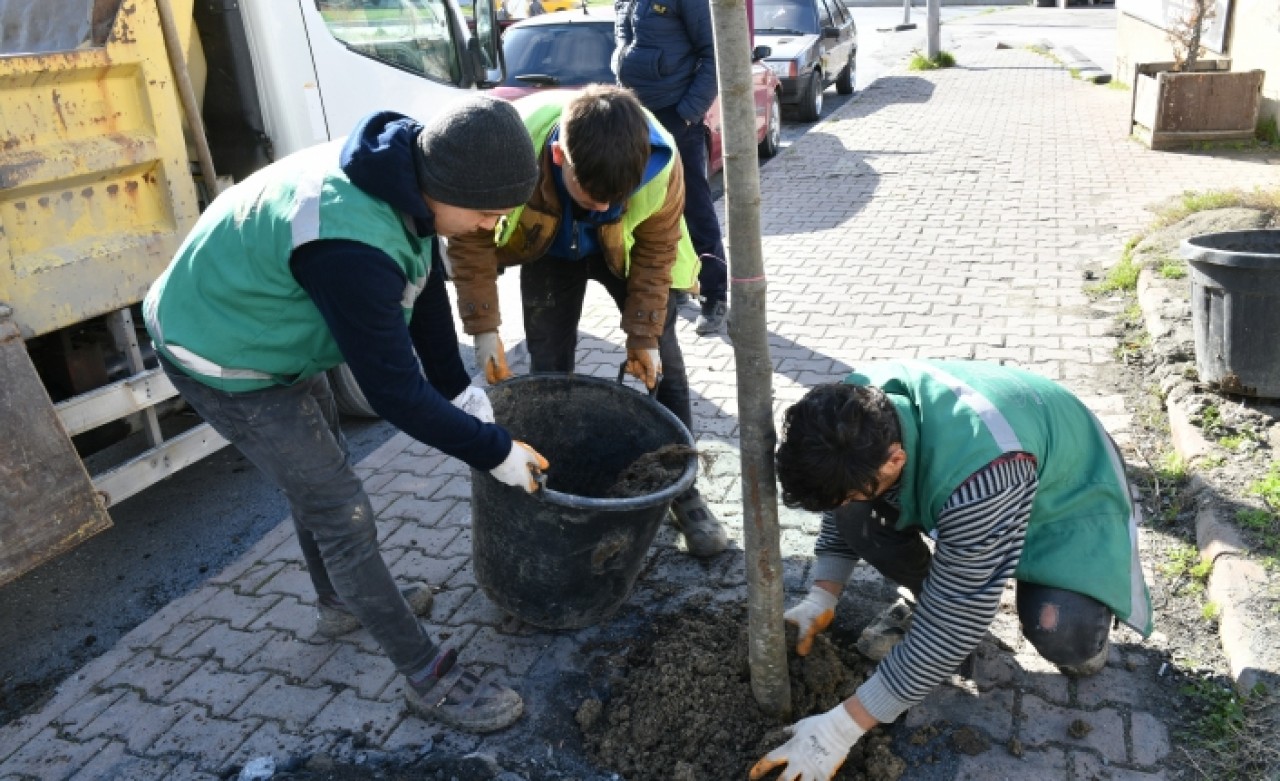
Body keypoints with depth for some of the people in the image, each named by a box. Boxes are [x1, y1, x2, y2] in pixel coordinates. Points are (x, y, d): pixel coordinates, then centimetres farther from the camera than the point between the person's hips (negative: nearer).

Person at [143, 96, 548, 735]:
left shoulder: (403, 169, -12)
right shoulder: (349, 243, -39)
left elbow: (425, 287, 0)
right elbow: (394, 390, -33)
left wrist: (459, 388, -2)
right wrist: (494, 450, -23)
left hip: (264, 326, 9)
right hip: (225, 360, -9)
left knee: (319, 471, 24)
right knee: (342, 510, -5)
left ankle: (341, 602, 47)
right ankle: (430, 680, 7)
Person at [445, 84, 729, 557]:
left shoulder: (660, 162, -37)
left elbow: (656, 251, -18)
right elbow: (472, 237, -21)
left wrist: (644, 333, -15)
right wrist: (484, 328, -22)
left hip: (625, 250, 0)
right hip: (548, 252, 0)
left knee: (660, 359, -2)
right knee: (549, 370, -2)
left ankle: (683, 489, 12)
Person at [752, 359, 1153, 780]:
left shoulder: (982, 473, -44)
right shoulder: (857, 414, -24)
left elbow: (954, 621, -37)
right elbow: (842, 502, -2)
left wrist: (842, 727, -33)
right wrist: (821, 598, -10)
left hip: (1070, 496, -5)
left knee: (1061, 633, -31)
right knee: (854, 515, -18)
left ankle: (1083, 624, 5)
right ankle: (929, 601, 7)